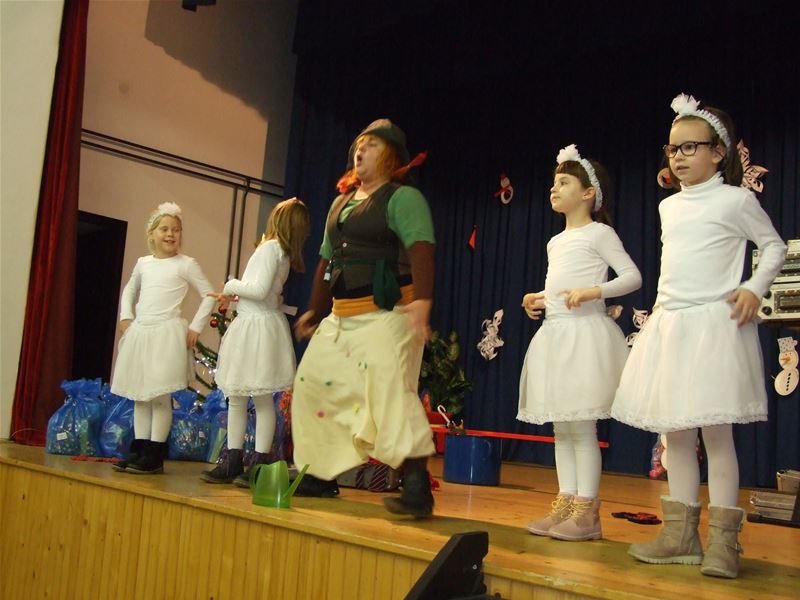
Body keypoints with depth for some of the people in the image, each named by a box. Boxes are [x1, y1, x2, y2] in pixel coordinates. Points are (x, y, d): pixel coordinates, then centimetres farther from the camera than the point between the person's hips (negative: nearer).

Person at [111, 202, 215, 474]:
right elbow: (129, 290, 29)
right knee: (139, 396, 9)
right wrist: (126, 316, 14)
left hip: (167, 333, -5)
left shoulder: (185, 264, -1)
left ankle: (154, 456, -1)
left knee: (160, 396, -6)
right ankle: (139, 449, 16)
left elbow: (209, 295, 0)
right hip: (139, 332, 6)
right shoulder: (143, 263, 13)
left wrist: (195, 327, -5)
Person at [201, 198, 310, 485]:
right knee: (235, 397, 11)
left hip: (260, 325, -10)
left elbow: (259, 290, -19)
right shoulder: (282, 252, 15)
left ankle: (259, 463, 3)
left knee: (262, 398, -3)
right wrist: (232, 295, 17)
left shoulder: (271, 247, -12)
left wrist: (231, 285, -4)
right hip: (247, 325, 10)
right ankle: (232, 462, 18)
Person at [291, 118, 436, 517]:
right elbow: (327, 260, 26)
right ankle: (321, 477, 24)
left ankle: (417, 487, -22)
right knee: (314, 383, 11)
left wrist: (422, 299, -36)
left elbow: (421, 249, -21)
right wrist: (315, 311, 28)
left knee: (388, 384, -23)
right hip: (342, 317, 9)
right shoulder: (341, 202, 21)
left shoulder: (403, 197, -5)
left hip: (388, 314, -9)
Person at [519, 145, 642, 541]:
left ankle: (587, 512, -1)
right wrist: (539, 299, 10)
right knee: (560, 426, 9)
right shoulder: (556, 241, 20)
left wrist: (592, 292, -21)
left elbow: (632, 276, -9)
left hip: (584, 333, -8)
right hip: (554, 334, 8)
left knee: (581, 427, -7)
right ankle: (566, 505, 15)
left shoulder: (598, 233, -2)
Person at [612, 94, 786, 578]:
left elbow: (775, 246, 4)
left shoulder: (736, 200, -2)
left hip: (715, 323, -6)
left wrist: (754, 288, -9)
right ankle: (681, 535, 16)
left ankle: (722, 539, 3)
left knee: (716, 430, -5)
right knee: (676, 432, 7)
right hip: (669, 325, 6)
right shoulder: (669, 206, 15)